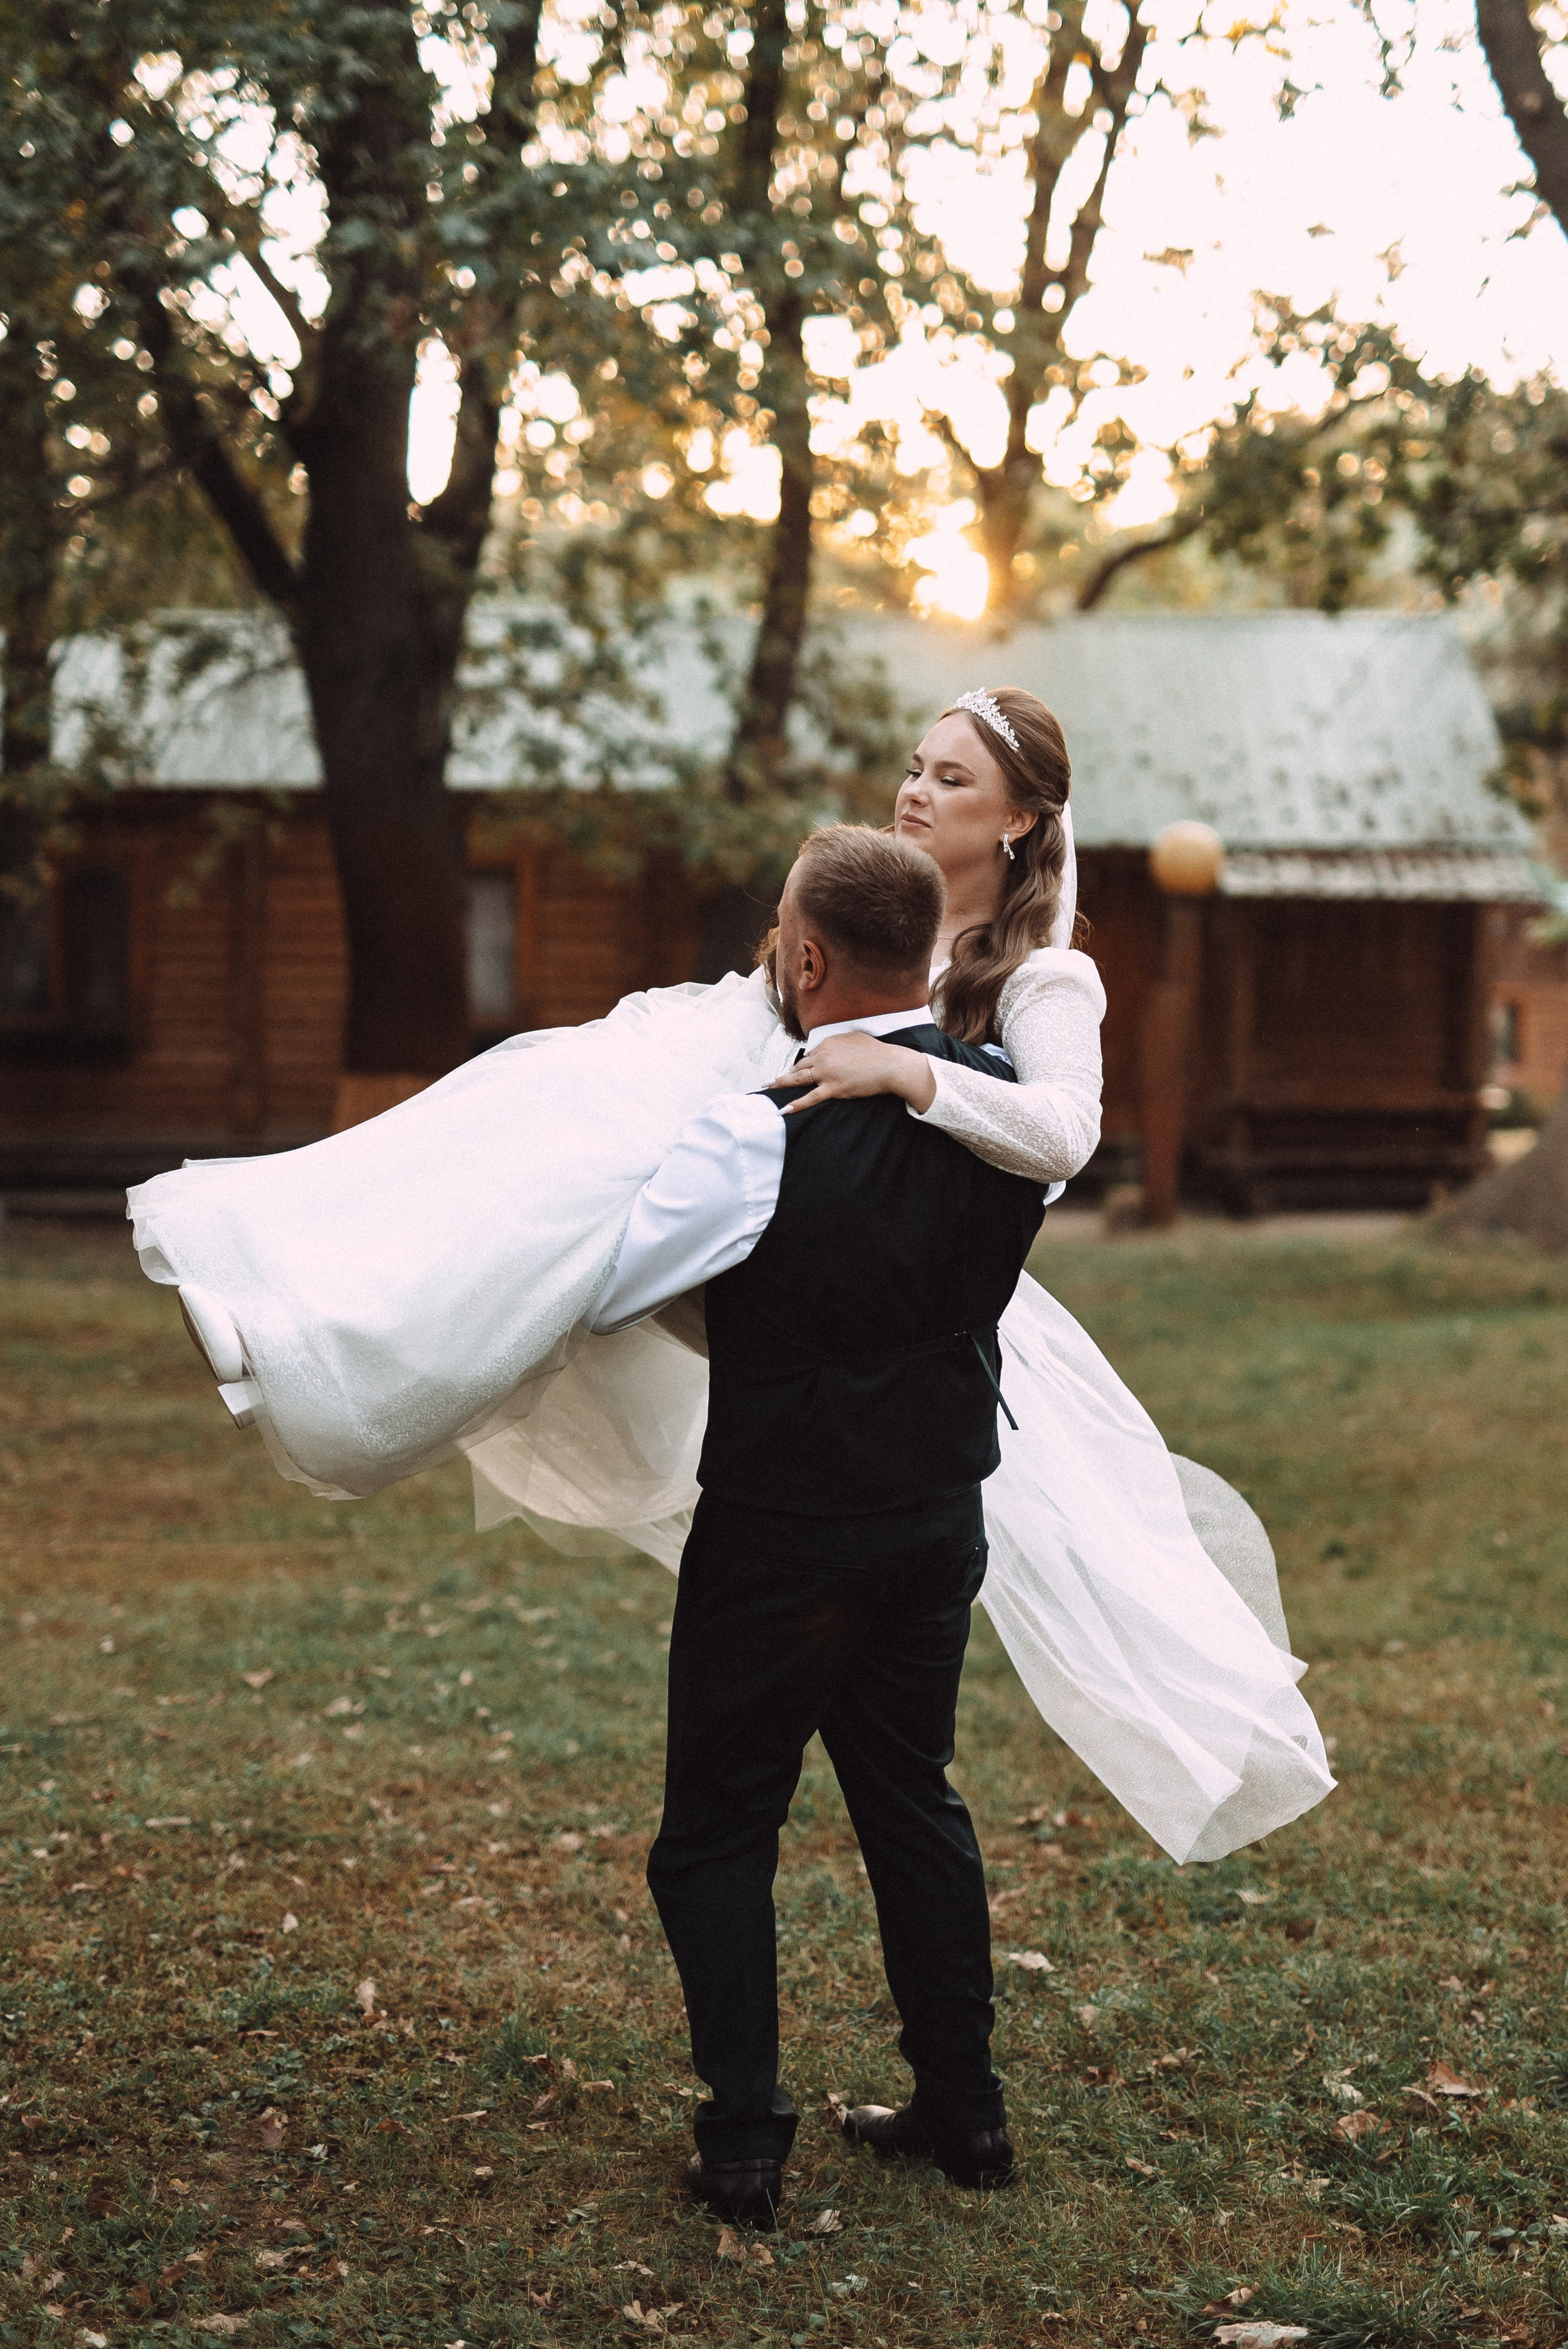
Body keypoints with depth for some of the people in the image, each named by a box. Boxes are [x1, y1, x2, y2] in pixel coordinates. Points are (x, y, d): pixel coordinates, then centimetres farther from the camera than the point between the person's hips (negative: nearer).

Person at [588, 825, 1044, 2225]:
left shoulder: (758, 1136, -23)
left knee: (718, 1832, 7)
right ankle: (963, 2108, 27)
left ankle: (744, 2146, 8)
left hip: (782, 1533, -6)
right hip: (941, 1516, 6)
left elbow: (597, 1294, -18)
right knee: (914, 1799, 20)